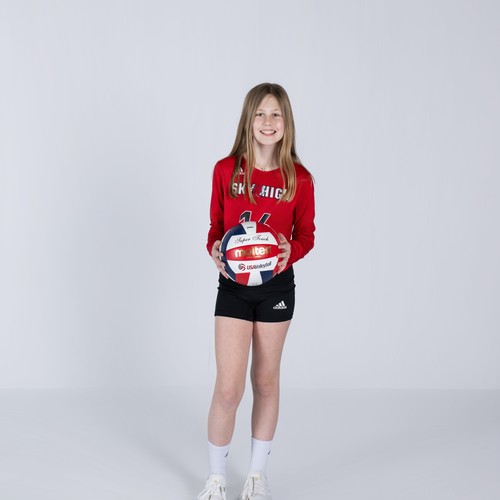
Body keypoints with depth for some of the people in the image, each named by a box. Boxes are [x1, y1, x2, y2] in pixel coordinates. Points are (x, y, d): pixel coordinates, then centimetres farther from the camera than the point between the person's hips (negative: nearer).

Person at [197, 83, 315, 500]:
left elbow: (306, 235, 4)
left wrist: (290, 252, -17)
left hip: (276, 287, 1)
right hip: (233, 286, 0)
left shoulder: (299, 179, -5)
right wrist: (215, 250, -15)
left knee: (265, 381, 13)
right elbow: (216, 226, 6)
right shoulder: (226, 170, -4)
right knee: (228, 387, -3)